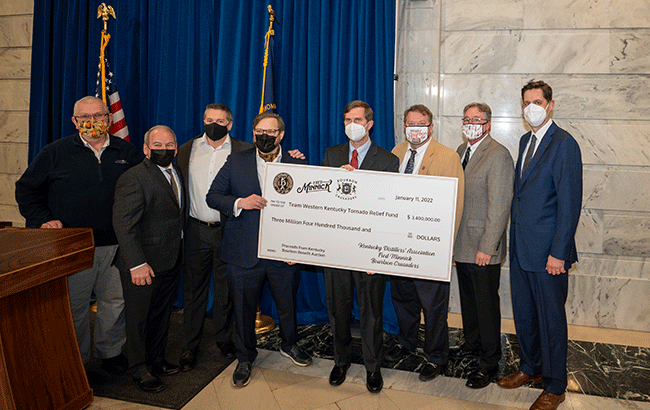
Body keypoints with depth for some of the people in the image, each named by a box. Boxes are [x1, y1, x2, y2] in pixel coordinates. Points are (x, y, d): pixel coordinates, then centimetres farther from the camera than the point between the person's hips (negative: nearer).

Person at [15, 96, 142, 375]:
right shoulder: (56, 152, 1)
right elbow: (26, 189, 6)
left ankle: (110, 352, 31)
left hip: (117, 245, 2)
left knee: (116, 300, 11)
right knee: (74, 306, 8)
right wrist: (42, 220, -7)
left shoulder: (127, 152, 6)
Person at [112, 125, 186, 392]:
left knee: (162, 314, 20)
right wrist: (137, 264, -26)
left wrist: (179, 253, 9)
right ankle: (139, 368, 28)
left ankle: (156, 360, 38)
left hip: (171, 262, 8)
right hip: (144, 265, -7)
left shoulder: (177, 173, 8)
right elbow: (123, 225, -22)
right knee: (138, 317, 10)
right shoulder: (133, 179, -17)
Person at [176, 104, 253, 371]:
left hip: (228, 230, -1)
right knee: (193, 290, 9)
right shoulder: (187, 150, 8)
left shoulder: (244, 151, 0)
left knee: (226, 289, 11)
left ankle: (224, 339, 31)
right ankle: (189, 346, 23)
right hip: (196, 230, 2)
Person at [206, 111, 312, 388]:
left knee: (288, 305, 16)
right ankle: (245, 358, 35)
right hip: (244, 253, 0)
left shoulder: (297, 165, 3)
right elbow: (212, 196, 1)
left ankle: (289, 345, 45)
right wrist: (239, 203, -19)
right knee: (244, 308, 12)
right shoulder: (235, 162, 4)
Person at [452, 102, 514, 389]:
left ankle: (489, 362, 19)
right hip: (461, 243, 8)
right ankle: (471, 343, 40)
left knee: (486, 305, 4)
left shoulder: (498, 155, -16)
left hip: (483, 249, -8)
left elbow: (499, 207, -19)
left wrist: (487, 248, -20)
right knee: (467, 299, 21)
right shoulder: (461, 151, 11)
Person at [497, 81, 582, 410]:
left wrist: (558, 253, -18)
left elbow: (569, 204, -16)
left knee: (551, 319, 6)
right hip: (520, 247, 8)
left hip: (547, 250, -7)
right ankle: (531, 368, 38)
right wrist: (515, 234, 12)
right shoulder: (526, 141, 13)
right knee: (523, 314, 18)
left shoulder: (564, 144, -13)